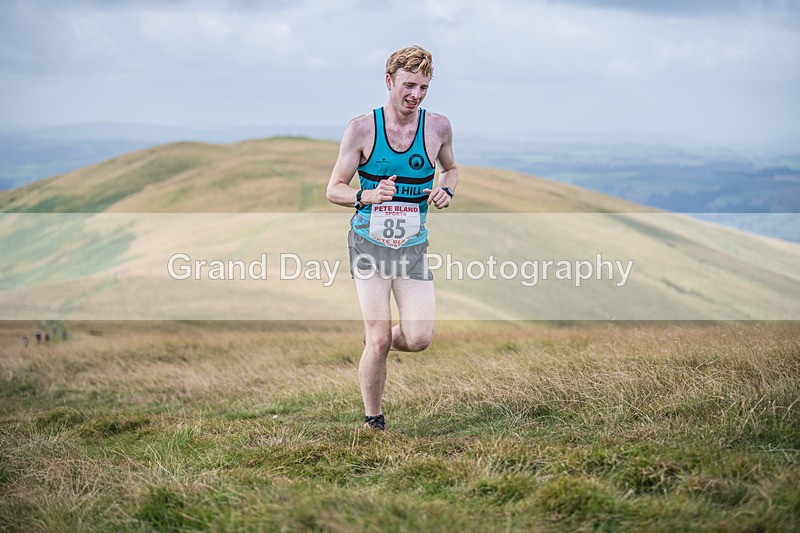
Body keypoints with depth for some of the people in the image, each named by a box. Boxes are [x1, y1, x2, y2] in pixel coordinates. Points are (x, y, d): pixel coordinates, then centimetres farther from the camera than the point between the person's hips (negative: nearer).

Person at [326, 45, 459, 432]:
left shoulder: (438, 127, 1)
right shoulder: (362, 129, -7)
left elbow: (450, 168, 22)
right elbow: (334, 189, -2)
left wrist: (446, 191, -1)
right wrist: (368, 196, -22)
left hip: (413, 246, 3)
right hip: (369, 243, -3)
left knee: (419, 339, -9)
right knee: (379, 341, -8)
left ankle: (378, 341, 27)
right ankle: (372, 419, 13)